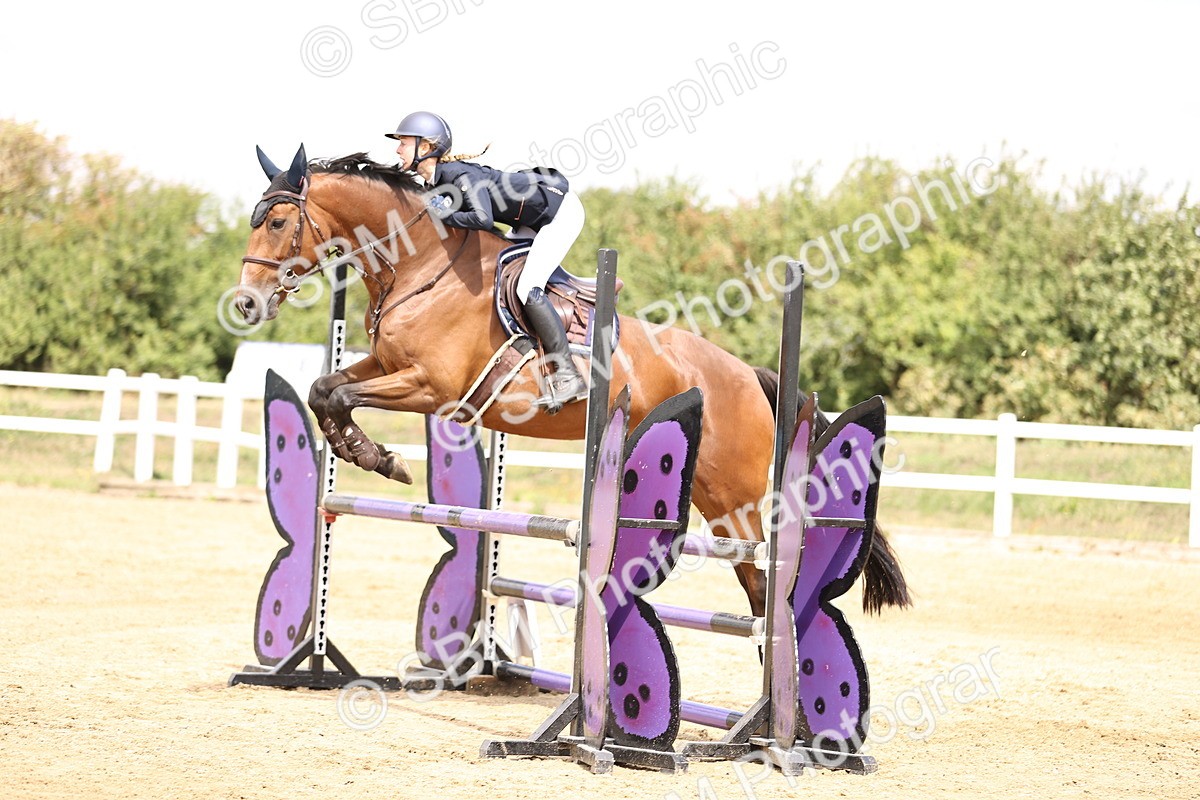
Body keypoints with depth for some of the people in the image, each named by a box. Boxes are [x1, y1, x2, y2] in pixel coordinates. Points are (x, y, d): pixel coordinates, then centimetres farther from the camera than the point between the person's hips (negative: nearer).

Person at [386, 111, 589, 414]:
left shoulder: (460, 175, -27)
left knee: (527, 289, -19)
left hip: (561, 211, -10)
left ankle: (568, 376, -17)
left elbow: (483, 219, -40)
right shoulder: (437, 182, 1)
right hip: (535, 220, 10)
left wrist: (442, 215, -29)